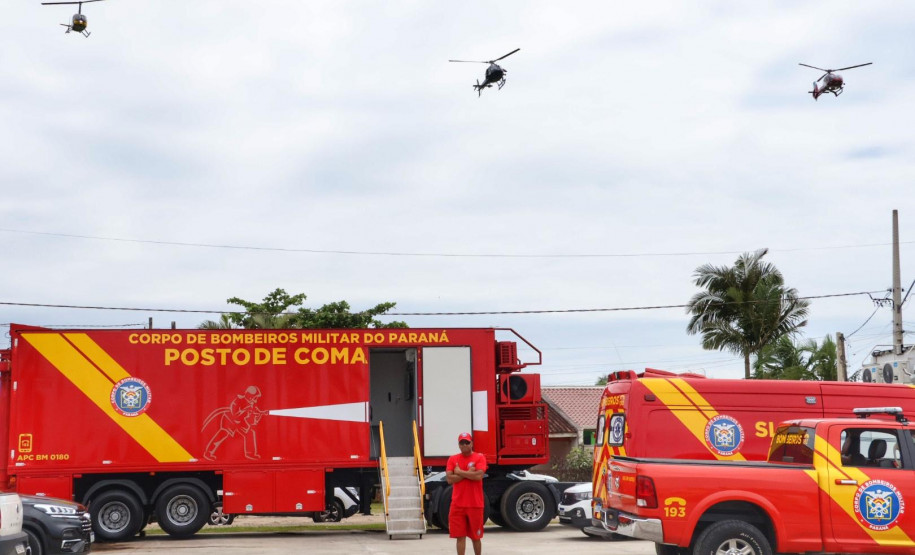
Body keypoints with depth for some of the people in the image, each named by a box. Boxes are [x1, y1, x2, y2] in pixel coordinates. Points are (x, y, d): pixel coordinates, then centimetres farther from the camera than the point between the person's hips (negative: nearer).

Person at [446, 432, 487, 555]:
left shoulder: (479, 458, -2)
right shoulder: (452, 459, 6)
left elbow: (478, 476, -17)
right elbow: (449, 479, -5)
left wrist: (460, 472, -9)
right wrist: (468, 473, -11)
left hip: (475, 504, -2)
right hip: (457, 504, 2)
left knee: (476, 536, 10)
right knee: (460, 536, 0)